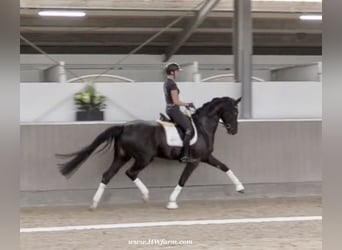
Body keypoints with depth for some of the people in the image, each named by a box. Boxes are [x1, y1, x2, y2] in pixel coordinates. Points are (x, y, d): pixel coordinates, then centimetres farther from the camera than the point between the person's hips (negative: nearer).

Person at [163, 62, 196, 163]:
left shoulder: (166, 82, 12)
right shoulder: (172, 84, -20)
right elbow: (176, 101, -22)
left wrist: (185, 104, 15)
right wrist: (187, 104, -9)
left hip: (169, 109, 11)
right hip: (174, 110, -11)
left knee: (188, 120, 22)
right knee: (189, 129, -9)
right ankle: (184, 156, -11)